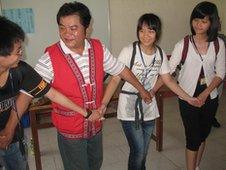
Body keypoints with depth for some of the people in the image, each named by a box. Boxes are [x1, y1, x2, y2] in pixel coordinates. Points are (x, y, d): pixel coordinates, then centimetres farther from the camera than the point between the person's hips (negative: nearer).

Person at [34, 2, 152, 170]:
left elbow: (121, 70, 5)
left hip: (96, 125, 5)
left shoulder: (98, 48, -7)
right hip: (70, 130, -4)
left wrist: (141, 90, 15)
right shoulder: (50, 58, -20)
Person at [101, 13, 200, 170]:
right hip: (129, 109, -4)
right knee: (138, 150, -3)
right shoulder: (129, 51, -15)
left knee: (143, 151, 16)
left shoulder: (160, 54, 0)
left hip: (149, 108, 4)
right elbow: (115, 80, -16)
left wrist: (188, 98, 8)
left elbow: (168, 80, 8)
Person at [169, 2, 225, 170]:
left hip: (209, 96, 4)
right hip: (188, 97, -3)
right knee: (193, 137, 3)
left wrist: (205, 93, -13)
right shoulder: (183, 44, -12)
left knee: (203, 135, 18)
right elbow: (168, 71, -16)